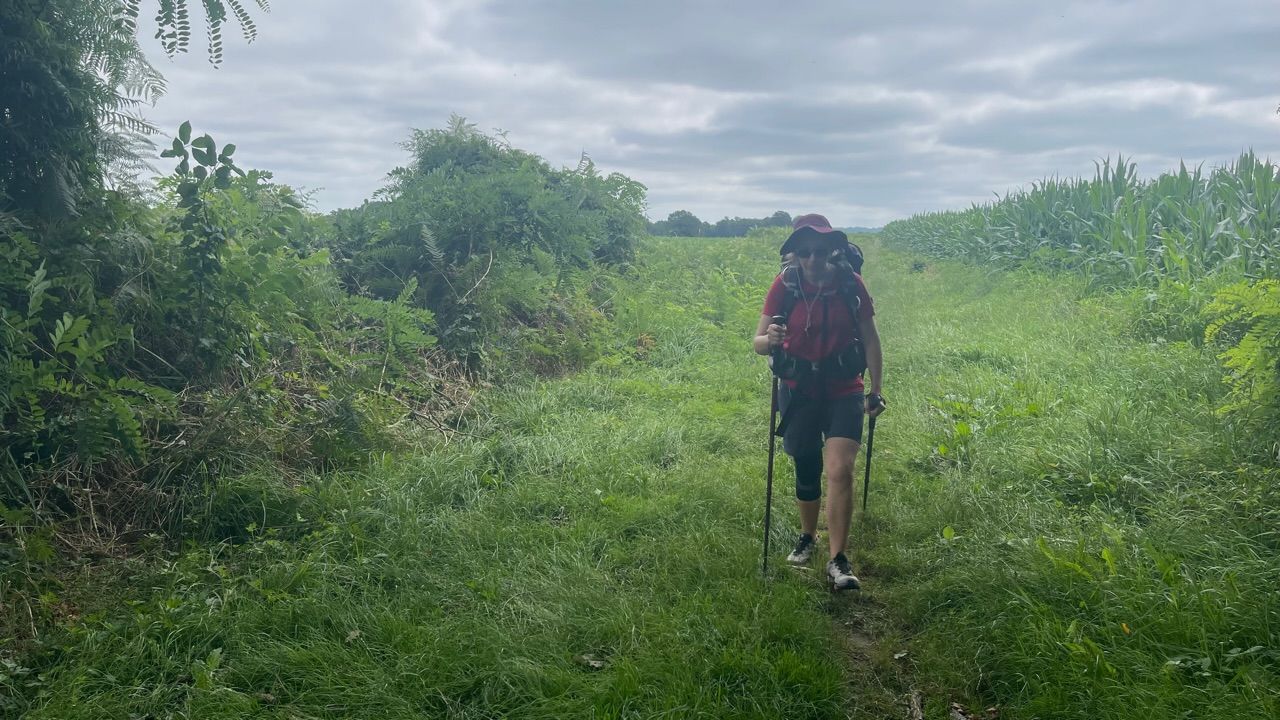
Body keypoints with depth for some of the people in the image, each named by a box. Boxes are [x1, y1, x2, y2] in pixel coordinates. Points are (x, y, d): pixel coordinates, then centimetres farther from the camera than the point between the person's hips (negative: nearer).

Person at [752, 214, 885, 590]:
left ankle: (838, 561, -5)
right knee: (806, 471, 12)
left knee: (840, 470, -15)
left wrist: (876, 390, -4)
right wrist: (769, 340, -36)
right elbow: (758, 342, -12)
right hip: (799, 392, 1)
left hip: (844, 392, -1)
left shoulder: (851, 283, -9)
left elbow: (870, 340, 0)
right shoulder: (786, 284, -10)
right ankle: (807, 537, 39)